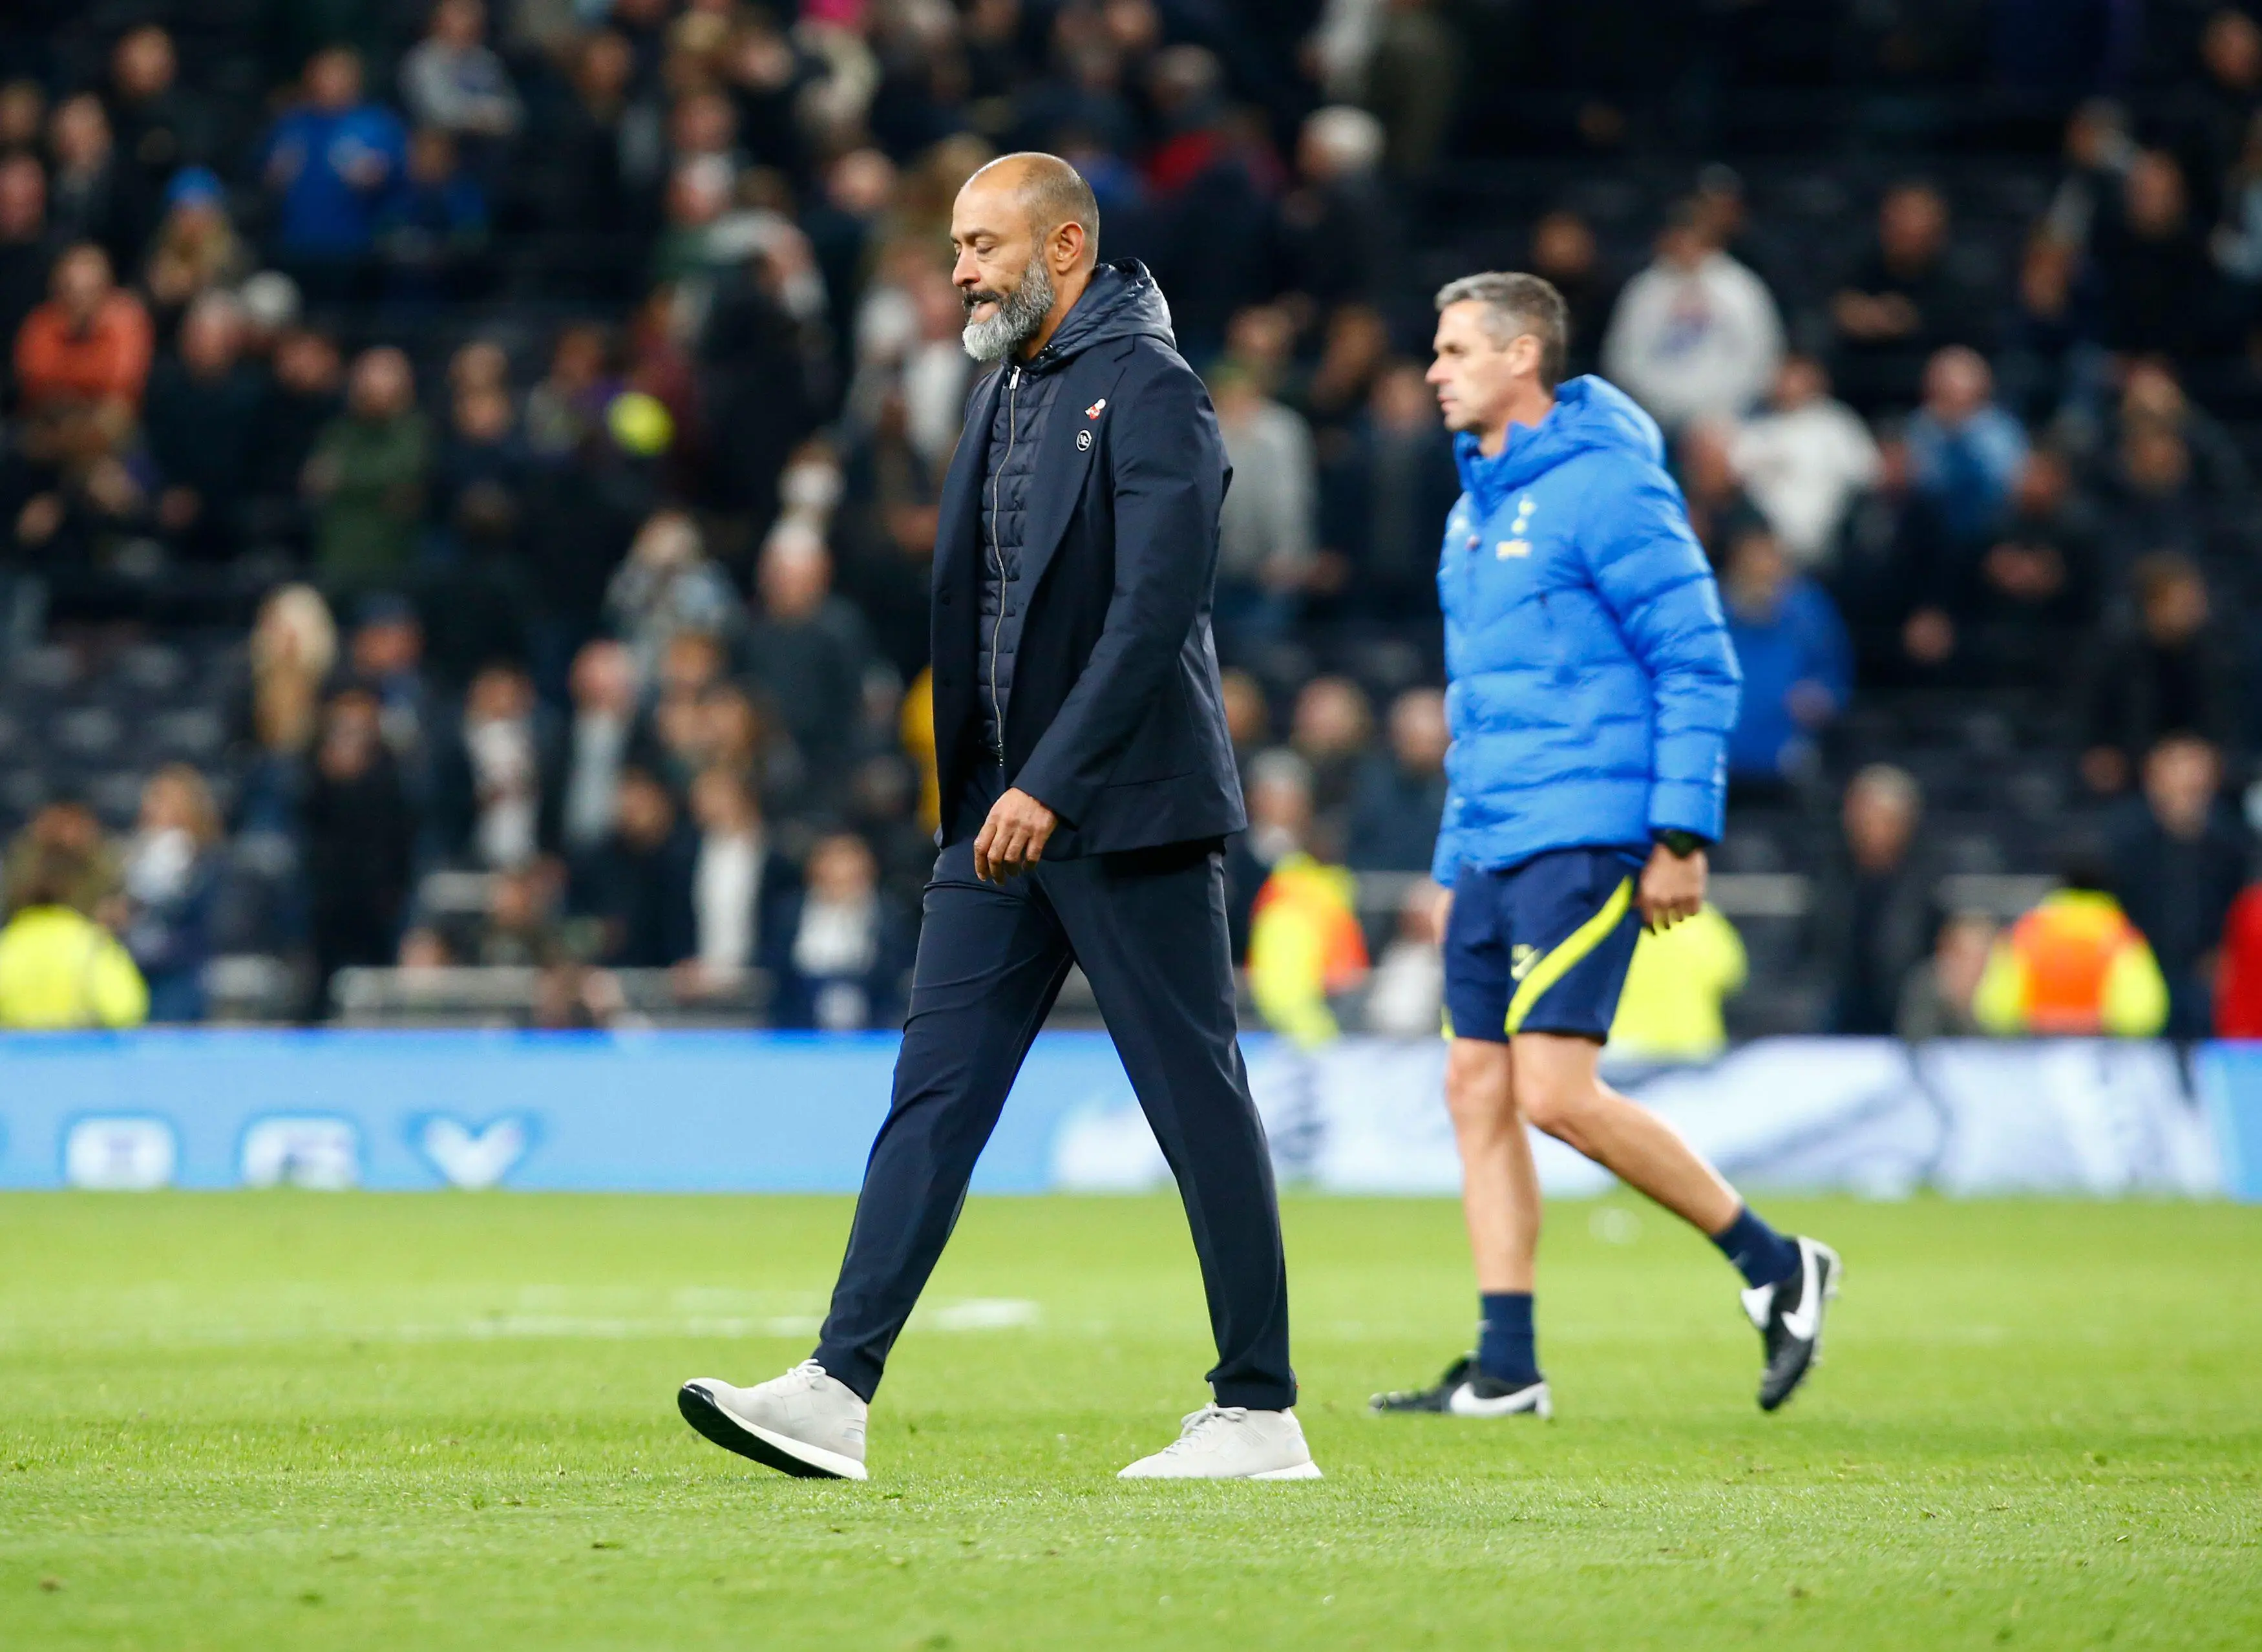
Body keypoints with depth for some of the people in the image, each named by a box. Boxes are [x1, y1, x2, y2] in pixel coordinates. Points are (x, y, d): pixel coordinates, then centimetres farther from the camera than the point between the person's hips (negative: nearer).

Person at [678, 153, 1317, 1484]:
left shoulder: (1150, 390, -11)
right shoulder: (1008, 391, 16)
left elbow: (1156, 609, -20)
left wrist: (1050, 785, -24)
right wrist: (977, 788, 13)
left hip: (1129, 812, -8)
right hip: (1004, 813, 8)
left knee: (1199, 1099, -1)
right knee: (935, 1091, 1)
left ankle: (1261, 1412, 6)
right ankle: (839, 1390, -3)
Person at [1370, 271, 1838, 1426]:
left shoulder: (1606, 487, -10)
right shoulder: (1476, 508, 18)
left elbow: (1697, 664, -13)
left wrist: (1682, 836, -17)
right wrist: (1453, 864, 22)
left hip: (1587, 838, -9)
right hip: (1492, 846, 9)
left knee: (1555, 1093, -15)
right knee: (1476, 1090, 3)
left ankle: (1773, 1267, -1)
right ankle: (1505, 1369, 6)